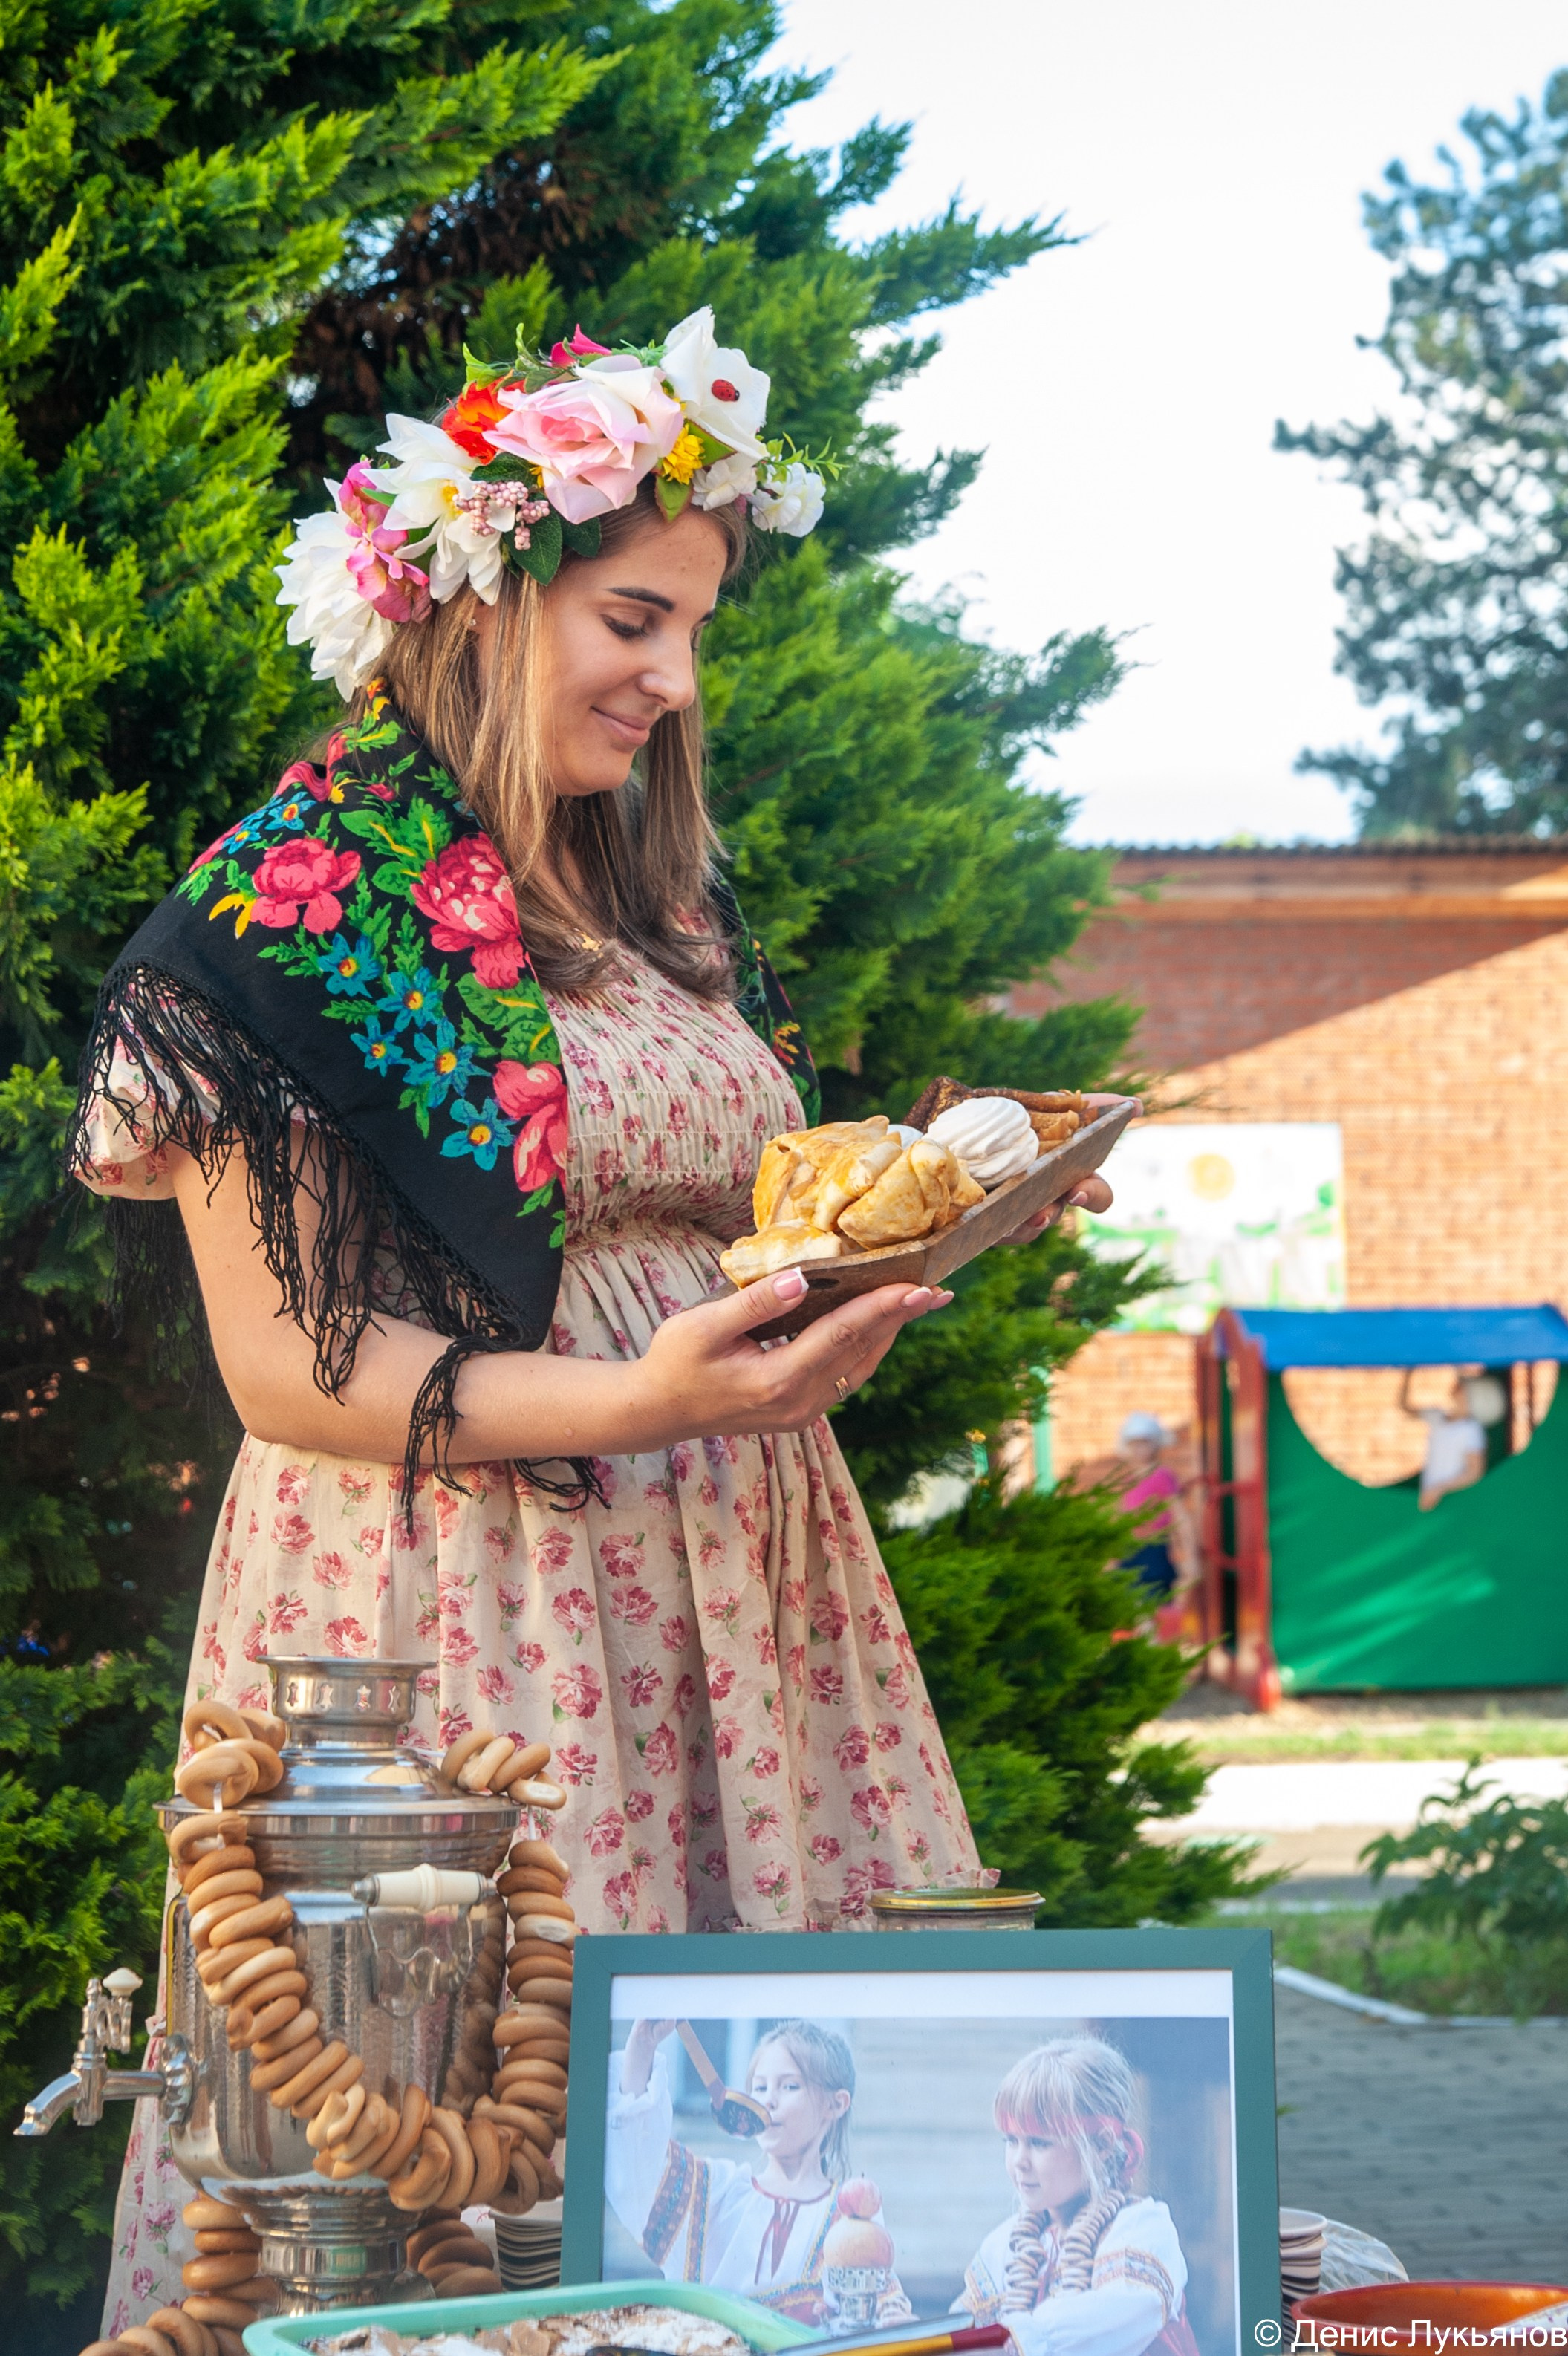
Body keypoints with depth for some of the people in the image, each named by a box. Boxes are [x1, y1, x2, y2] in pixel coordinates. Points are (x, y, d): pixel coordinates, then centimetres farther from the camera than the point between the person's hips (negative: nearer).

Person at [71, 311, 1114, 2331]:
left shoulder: (667, 900, 15)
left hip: (730, 1578, 7)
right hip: (448, 1596, -7)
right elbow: (284, 1364, -12)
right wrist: (628, 1405, -23)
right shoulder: (291, 911, -7)